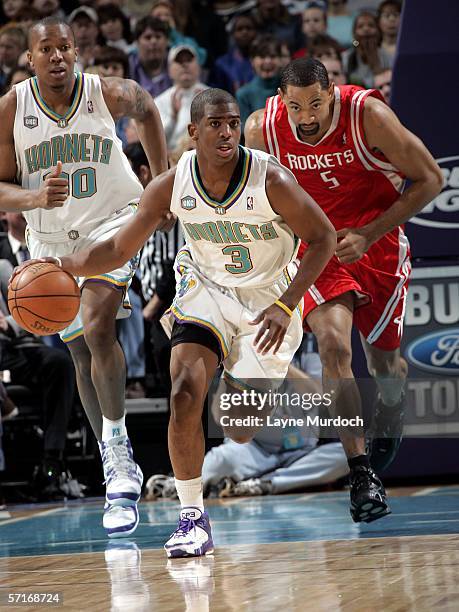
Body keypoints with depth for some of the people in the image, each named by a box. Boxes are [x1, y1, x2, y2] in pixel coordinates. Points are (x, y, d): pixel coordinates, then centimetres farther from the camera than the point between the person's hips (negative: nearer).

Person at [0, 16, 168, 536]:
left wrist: (162, 183, 11)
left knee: (97, 327, -27)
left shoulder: (109, 94, -13)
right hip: (50, 239, 3)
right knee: (83, 355, 10)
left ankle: (116, 445, -15)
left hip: (111, 223, -3)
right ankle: (118, 472, 23)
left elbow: (147, 110, 11)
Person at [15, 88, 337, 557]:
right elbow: (120, 249, -5)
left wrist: (285, 307, -26)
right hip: (205, 289, 2)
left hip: (266, 299, -2)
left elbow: (323, 239, -16)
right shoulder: (170, 187, -16)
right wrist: (61, 267, -22)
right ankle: (192, 518, -9)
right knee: (184, 395, -20)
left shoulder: (270, 179, -25)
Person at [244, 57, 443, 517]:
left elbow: (430, 179, -14)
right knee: (334, 346, -22)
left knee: (383, 358, 10)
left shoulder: (368, 115, -23)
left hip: (376, 239, -1)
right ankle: (361, 473, -18)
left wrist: (368, 235, -19)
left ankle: (390, 420, 47)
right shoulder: (261, 128, -16)